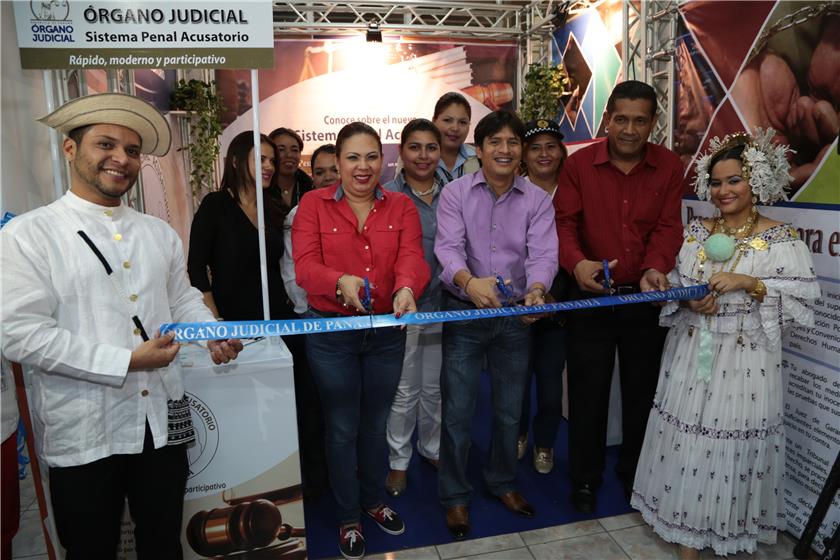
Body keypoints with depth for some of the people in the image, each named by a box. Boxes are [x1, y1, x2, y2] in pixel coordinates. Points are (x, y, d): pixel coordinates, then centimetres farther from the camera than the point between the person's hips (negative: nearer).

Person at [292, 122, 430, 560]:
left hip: (387, 331, 3)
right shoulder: (313, 204, -4)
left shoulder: (401, 207, 2)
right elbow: (305, 265, -16)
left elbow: (412, 257, -14)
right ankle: (348, 518, 33)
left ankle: (374, 499, 45)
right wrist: (342, 281, -36)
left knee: (376, 424, 20)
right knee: (342, 428, 11)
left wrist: (406, 289, -36)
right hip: (331, 332, -2)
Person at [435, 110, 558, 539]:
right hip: (465, 313, -2)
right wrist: (469, 281, -40)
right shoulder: (455, 193, -5)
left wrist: (536, 288, -35)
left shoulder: (537, 200, 0)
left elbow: (543, 253, -13)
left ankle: (502, 482, 39)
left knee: (509, 409, 16)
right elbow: (448, 247, -18)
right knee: (458, 411, 4)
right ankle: (454, 495, 24)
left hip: (515, 316, 2)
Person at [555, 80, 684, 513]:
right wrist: (576, 262, -29)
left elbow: (668, 226, -4)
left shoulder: (669, 166, 1)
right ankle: (585, 477, 28)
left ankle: (634, 473, 37)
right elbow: (564, 223, -10)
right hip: (590, 296, -1)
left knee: (642, 389, 14)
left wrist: (655, 267, -24)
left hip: (646, 297, 2)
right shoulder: (579, 164, -4)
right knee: (587, 391, 7)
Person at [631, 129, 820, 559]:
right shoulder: (695, 232, 7)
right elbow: (670, 282, 9)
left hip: (744, 360, -3)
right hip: (692, 353, 4)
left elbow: (805, 293, -11)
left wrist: (748, 283, -21)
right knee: (687, 436, 8)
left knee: (732, 439, 3)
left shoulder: (780, 239, -5)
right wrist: (687, 301, -11)